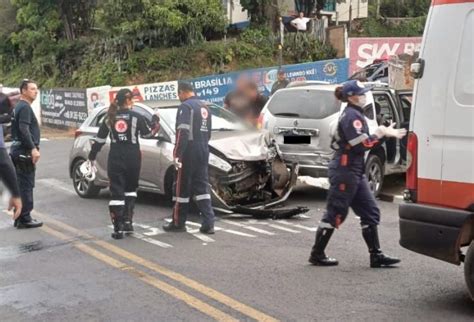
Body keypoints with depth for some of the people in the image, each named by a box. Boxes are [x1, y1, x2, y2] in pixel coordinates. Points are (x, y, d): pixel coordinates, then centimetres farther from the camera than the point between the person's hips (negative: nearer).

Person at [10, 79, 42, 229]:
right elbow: (24, 129, -23)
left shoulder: (19, 106, 19)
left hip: (18, 150, 10)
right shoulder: (24, 107, -13)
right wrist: (33, 148, -26)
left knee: (21, 185, 13)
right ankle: (25, 218, -4)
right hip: (24, 152, -10)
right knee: (26, 185, -7)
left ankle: (20, 217, 18)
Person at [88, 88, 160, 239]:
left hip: (115, 159, 1)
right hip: (132, 157, -1)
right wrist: (156, 123, 22)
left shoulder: (110, 118, 5)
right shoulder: (136, 117, -4)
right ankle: (128, 220, 12)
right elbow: (148, 134, 6)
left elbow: (99, 139, 7)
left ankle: (118, 228, -4)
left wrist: (92, 155, 16)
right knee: (130, 188, 19)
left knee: (116, 192, 1)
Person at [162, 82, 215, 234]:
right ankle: (208, 223, 2)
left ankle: (178, 223, 11)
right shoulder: (204, 107, 16)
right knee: (202, 186, 8)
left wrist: (177, 154, -19)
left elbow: (182, 132, -20)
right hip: (203, 152, 8)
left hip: (189, 153, -8)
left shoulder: (185, 106, -11)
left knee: (182, 187, 2)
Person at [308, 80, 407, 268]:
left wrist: (385, 134, 8)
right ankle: (317, 255, 8)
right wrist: (379, 135, -13)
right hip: (344, 171, -10)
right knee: (335, 213, -2)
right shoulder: (351, 115, -14)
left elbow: (366, 142, 16)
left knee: (370, 212, 8)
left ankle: (376, 255, 12)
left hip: (355, 172, 10)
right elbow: (360, 145, -22)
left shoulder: (354, 114, 17)